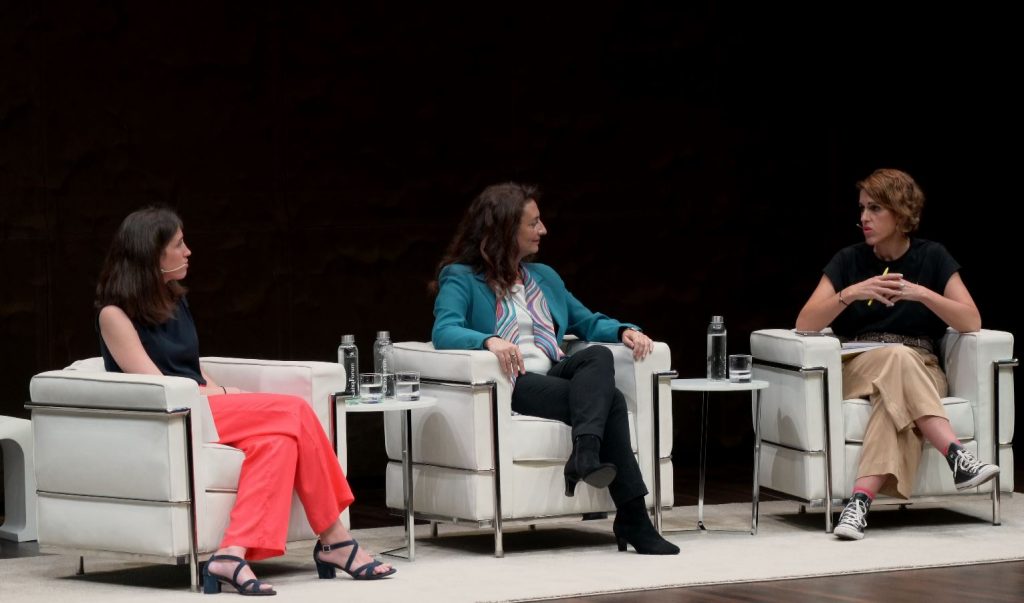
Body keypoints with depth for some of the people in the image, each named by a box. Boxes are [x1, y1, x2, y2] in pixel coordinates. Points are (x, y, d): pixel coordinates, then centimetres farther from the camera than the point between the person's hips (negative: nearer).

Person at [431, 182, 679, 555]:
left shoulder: (544, 276, 27)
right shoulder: (460, 278, 4)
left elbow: (587, 322, 29)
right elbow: (444, 331, -13)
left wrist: (624, 330, 6)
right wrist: (489, 340, -34)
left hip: (556, 375, 6)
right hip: (510, 385, -6)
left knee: (598, 356, -29)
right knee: (609, 401, -28)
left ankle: (586, 455, -46)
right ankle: (633, 520, -35)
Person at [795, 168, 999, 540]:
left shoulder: (932, 258, 6)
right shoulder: (849, 261, 7)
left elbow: (972, 322, -5)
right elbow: (804, 325, -4)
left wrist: (921, 293, -19)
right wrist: (850, 294, -20)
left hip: (921, 371, 0)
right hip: (857, 368, 0)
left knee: (895, 396, -38)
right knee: (897, 357, -37)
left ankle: (861, 500, -52)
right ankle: (957, 457, -49)